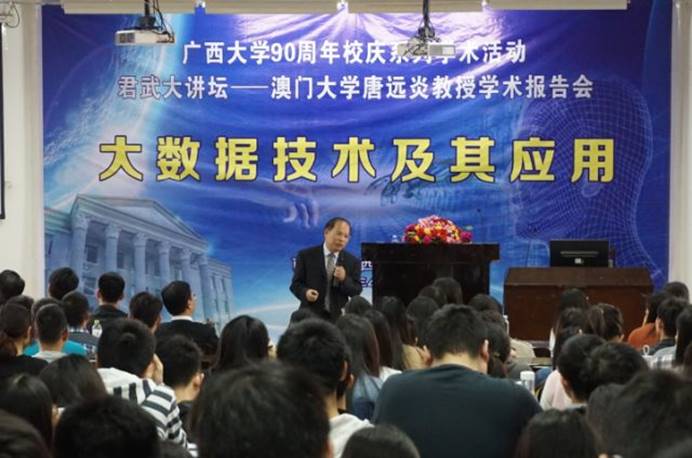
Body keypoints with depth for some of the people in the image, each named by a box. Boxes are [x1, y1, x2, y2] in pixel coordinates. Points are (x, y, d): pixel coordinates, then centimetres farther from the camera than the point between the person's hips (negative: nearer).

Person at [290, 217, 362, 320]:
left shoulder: (353, 261, 7)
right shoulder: (306, 255, 3)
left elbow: (356, 291, 3)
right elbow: (296, 284, 3)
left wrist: (344, 279, -17)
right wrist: (305, 292, -20)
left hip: (338, 317, 1)